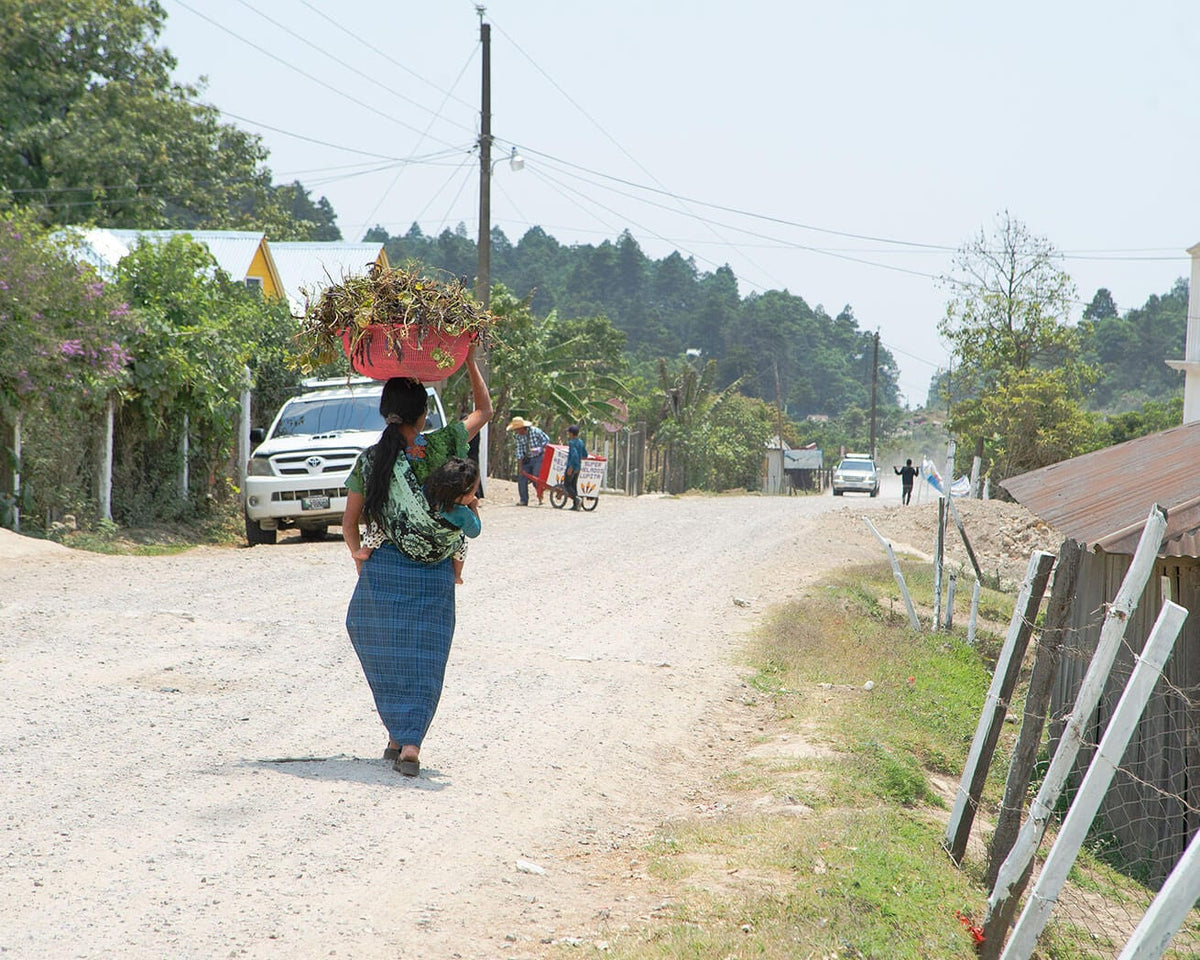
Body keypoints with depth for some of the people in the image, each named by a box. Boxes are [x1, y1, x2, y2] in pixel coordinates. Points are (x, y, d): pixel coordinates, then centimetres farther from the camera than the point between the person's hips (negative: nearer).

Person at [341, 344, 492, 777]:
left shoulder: (369, 461, -2)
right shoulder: (440, 448, -6)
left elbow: (349, 524, 5)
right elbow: (484, 410, 10)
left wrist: (358, 555, 24)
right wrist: (469, 359, 15)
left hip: (385, 569, 0)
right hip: (436, 574, 0)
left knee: (383, 651, 15)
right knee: (424, 657, 4)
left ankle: (398, 735, 16)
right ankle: (411, 743, -5)